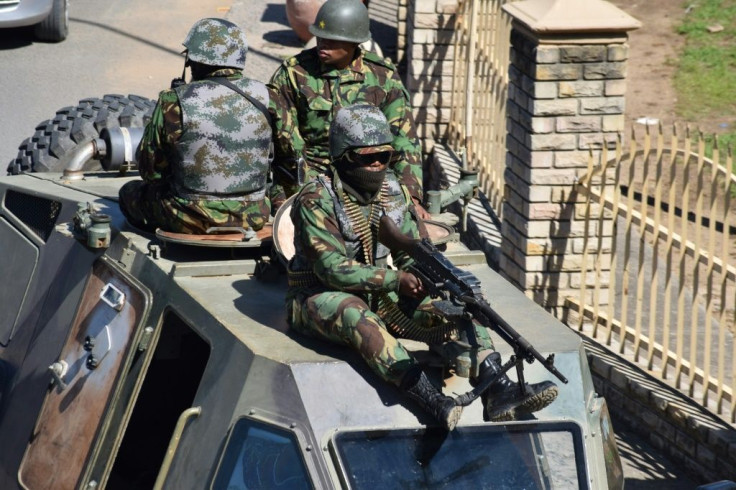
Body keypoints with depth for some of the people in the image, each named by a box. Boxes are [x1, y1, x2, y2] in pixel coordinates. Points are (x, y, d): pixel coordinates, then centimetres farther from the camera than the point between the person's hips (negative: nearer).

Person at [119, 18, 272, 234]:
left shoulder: (175, 101, -17)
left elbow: (149, 169, -6)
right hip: (253, 217, 5)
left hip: (195, 220, -5)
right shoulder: (262, 96, -6)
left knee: (130, 192, 22)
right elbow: (268, 157, 9)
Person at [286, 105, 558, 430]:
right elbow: (332, 269, -24)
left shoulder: (394, 193, 3)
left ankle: (499, 391, -26)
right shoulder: (316, 200, -18)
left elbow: (411, 254, 6)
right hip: (320, 298, -7)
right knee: (359, 318, -40)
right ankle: (437, 405, -51)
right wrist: (395, 280, -29)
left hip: (377, 296, 7)